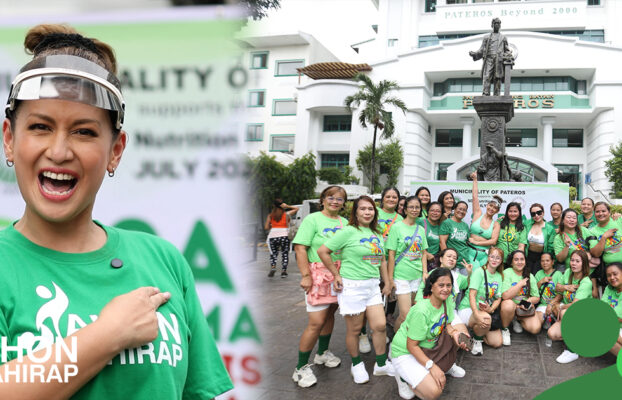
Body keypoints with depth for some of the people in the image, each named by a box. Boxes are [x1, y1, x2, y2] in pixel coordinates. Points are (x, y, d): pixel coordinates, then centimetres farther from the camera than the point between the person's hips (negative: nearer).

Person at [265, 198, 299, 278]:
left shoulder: (270, 216, 7)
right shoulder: (287, 214, 4)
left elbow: (266, 227, 3)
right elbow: (296, 208, 17)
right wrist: (287, 206, 5)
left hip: (273, 236, 1)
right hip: (284, 235, -1)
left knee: (273, 253, 13)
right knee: (285, 253, 9)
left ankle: (273, 266, -12)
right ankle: (284, 271, 1)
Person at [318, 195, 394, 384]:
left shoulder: (377, 234, 11)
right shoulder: (349, 232, -11)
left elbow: (382, 261, 22)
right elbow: (323, 251, -13)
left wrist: (387, 283, 18)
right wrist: (336, 275, -9)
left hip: (373, 286, 6)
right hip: (352, 286, -6)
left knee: (380, 325, 4)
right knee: (354, 329, 6)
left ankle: (381, 365, 22)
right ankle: (356, 365, 26)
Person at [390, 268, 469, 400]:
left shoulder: (445, 302, -7)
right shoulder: (421, 311, -31)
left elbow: (447, 325, 3)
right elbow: (411, 346, -25)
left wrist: (454, 333, -20)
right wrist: (431, 366, -31)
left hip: (428, 347, 8)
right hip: (404, 352, -8)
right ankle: (403, 376, 1)